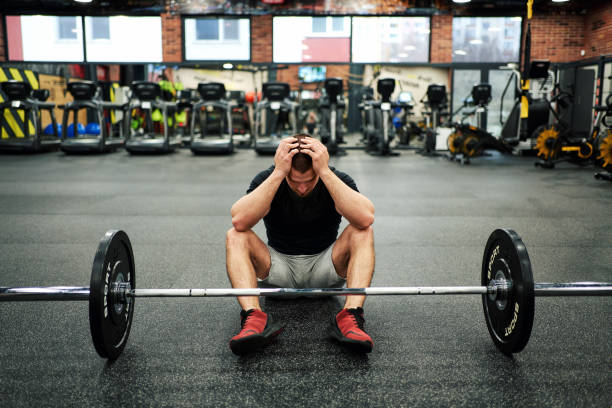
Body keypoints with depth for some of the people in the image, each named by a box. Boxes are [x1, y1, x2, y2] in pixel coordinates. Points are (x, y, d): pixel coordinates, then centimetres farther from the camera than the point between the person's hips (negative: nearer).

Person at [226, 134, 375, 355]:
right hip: (279, 267, 1)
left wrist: (326, 172, -38)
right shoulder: (267, 179, -14)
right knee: (235, 237, -24)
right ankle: (254, 318, -37)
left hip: (324, 270, 0)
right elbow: (240, 221, -34)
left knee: (362, 233, -26)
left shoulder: (337, 180, -15)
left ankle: (350, 317, -36)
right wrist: (277, 173, -38)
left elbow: (365, 218, -37)